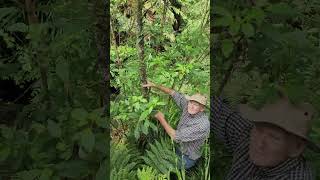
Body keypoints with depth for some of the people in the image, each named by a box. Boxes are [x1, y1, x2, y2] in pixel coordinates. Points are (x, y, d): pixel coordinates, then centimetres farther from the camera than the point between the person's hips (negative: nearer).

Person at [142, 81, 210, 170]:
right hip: (179, 147, 6)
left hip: (187, 157, -6)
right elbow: (172, 92, -4)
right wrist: (154, 85, -9)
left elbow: (175, 136, -33)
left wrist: (161, 119, -24)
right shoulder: (187, 105, -15)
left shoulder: (203, 124, -35)